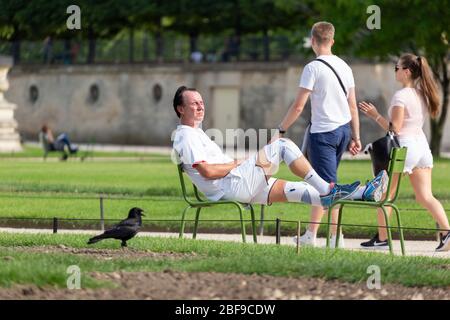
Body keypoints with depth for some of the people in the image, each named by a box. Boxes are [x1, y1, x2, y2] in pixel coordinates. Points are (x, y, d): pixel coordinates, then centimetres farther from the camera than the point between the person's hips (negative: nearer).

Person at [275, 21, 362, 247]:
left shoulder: (313, 68, -12)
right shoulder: (344, 66, 9)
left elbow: (298, 106, -13)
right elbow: (353, 106, 11)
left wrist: (281, 129, -4)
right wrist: (356, 138, 16)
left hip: (323, 132, -7)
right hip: (344, 129, 7)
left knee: (328, 186, -7)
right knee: (322, 183, 15)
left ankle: (336, 237, -12)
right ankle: (311, 234, 23)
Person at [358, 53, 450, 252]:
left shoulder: (401, 96, -14)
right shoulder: (422, 94, 10)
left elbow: (394, 128, -17)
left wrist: (375, 115, -7)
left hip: (405, 146, -7)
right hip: (422, 144, 7)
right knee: (425, 196, 2)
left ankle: (381, 238, 14)